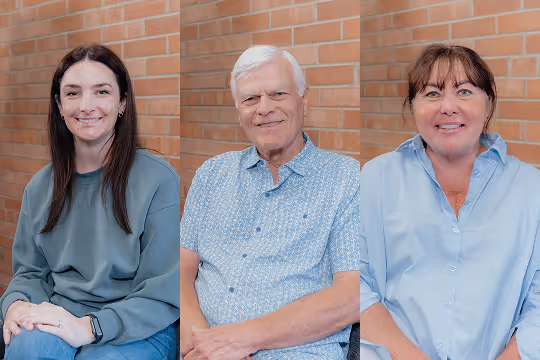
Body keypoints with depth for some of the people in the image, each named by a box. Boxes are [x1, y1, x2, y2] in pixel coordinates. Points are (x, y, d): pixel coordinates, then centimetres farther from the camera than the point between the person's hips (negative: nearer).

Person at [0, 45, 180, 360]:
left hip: (138, 332, -3)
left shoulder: (159, 179, -8)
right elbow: (30, 271, 16)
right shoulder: (41, 186, 10)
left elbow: (163, 295, -10)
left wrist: (89, 327, -22)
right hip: (57, 321, 3)